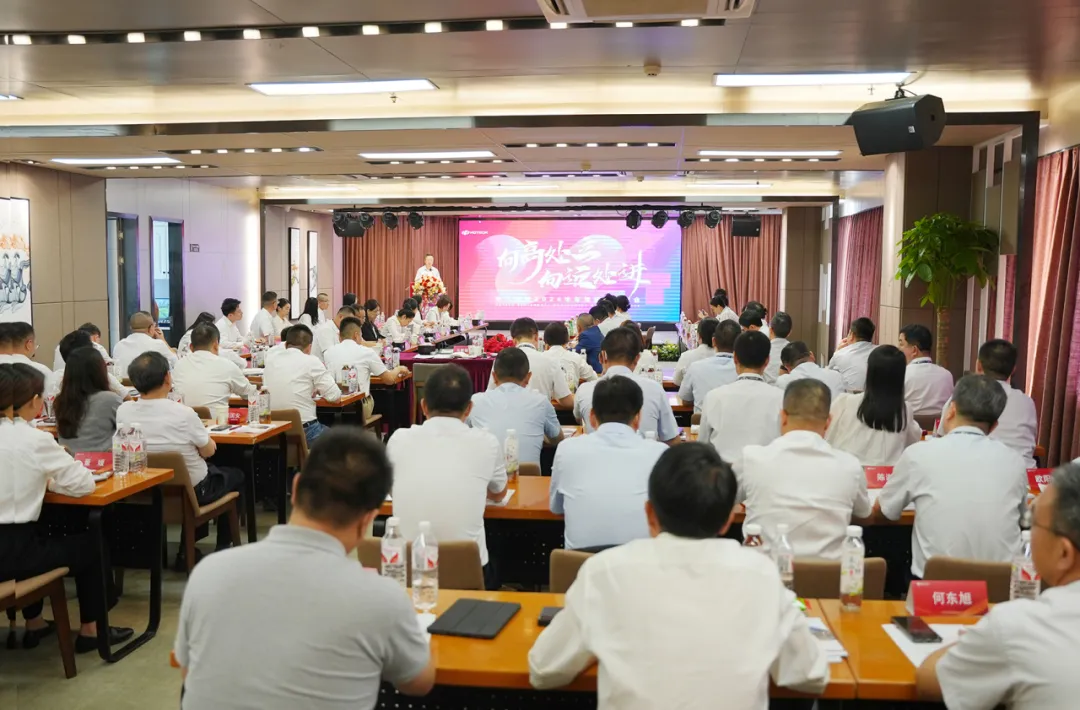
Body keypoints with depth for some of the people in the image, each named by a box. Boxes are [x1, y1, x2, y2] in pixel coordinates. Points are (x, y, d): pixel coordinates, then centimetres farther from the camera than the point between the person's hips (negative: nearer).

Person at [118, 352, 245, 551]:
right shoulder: (183, 413, -29)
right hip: (192, 490, -5)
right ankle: (224, 546, 31)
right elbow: (208, 451, -11)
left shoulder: (123, 412, -16)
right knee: (235, 475, 25)